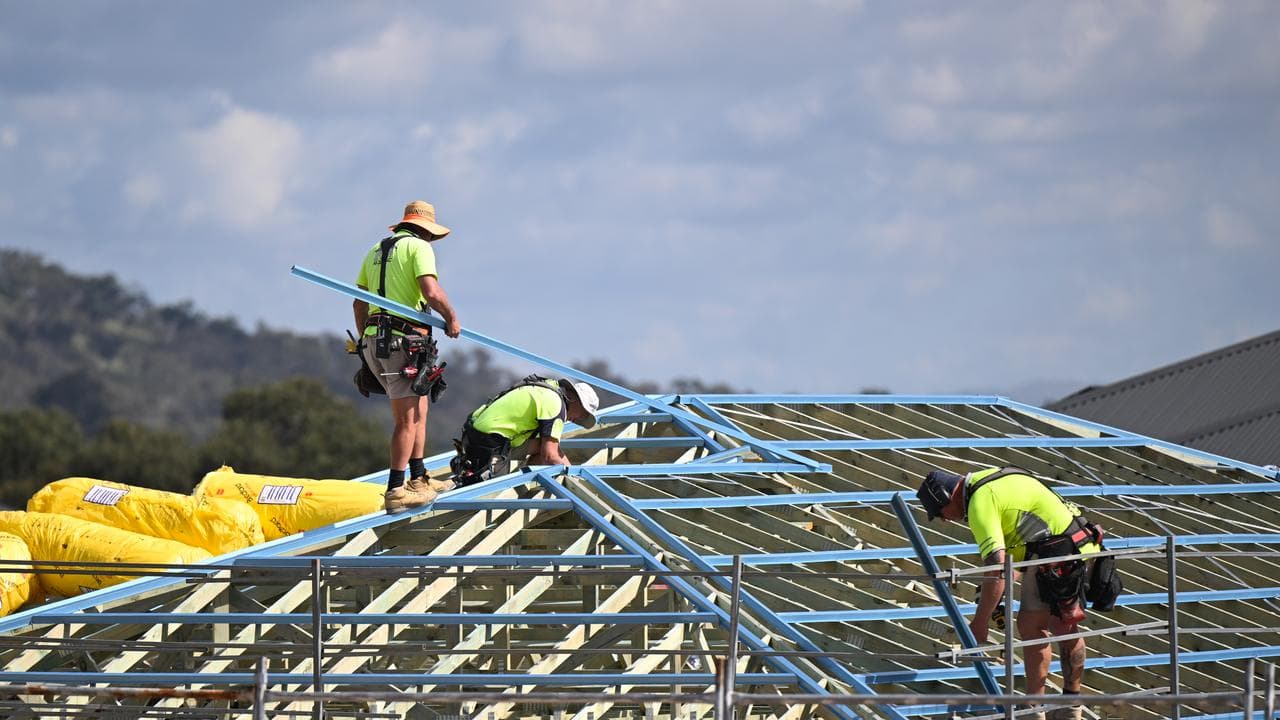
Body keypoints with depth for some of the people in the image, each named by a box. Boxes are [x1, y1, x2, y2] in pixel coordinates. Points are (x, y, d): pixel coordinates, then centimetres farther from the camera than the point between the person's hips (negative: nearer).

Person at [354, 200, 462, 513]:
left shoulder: (375, 251, 20)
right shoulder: (419, 247, -4)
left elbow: (359, 303, 22)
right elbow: (431, 292, -19)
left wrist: (365, 340, 29)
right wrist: (451, 317, -4)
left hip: (374, 340, 8)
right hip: (402, 341, -8)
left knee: (419, 410, 20)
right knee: (407, 419, -7)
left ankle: (418, 479, 25)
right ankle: (396, 491, -11)